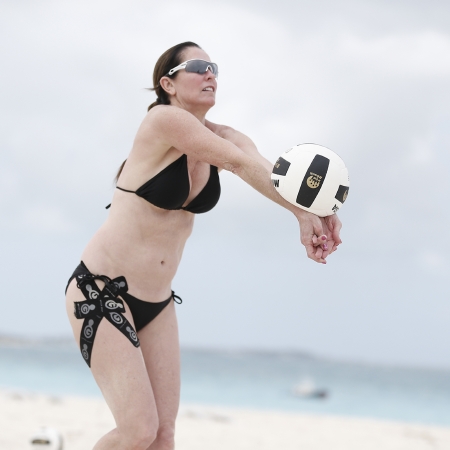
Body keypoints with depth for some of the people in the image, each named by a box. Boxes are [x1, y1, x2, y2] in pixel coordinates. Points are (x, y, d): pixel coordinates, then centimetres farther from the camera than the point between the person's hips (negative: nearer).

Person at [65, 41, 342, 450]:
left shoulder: (222, 140, 3)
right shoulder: (164, 122, -16)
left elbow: (270, 172, -17)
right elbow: (242, 164, -24)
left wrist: (316, 211, -36)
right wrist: (303, 213, -29)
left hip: (157, 303, 7)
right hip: (101, 292, -7)